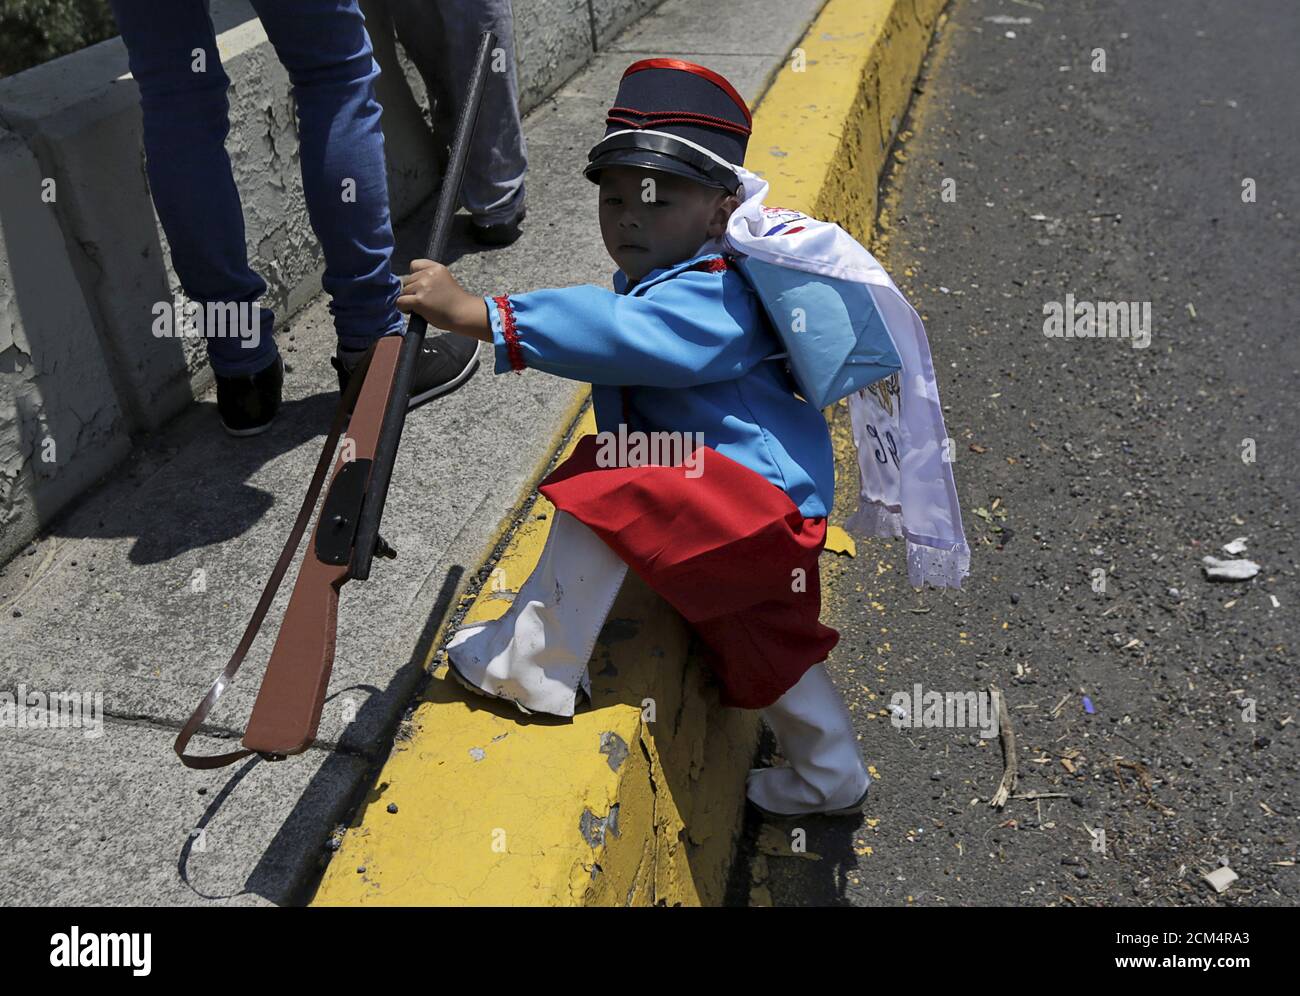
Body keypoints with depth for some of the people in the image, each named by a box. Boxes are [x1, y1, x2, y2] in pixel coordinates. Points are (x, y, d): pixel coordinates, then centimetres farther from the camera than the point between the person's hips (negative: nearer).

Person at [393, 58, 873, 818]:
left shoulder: (709, 297, -23)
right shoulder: (656, 284, 9)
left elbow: (618, 336, -41)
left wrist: (478, 315, -45)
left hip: (757, 498, -11)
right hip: (765, 510, 11)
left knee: (603, 485, -28)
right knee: (765, 643, 26)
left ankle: (535, 669, -16)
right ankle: (830, 776, 47)